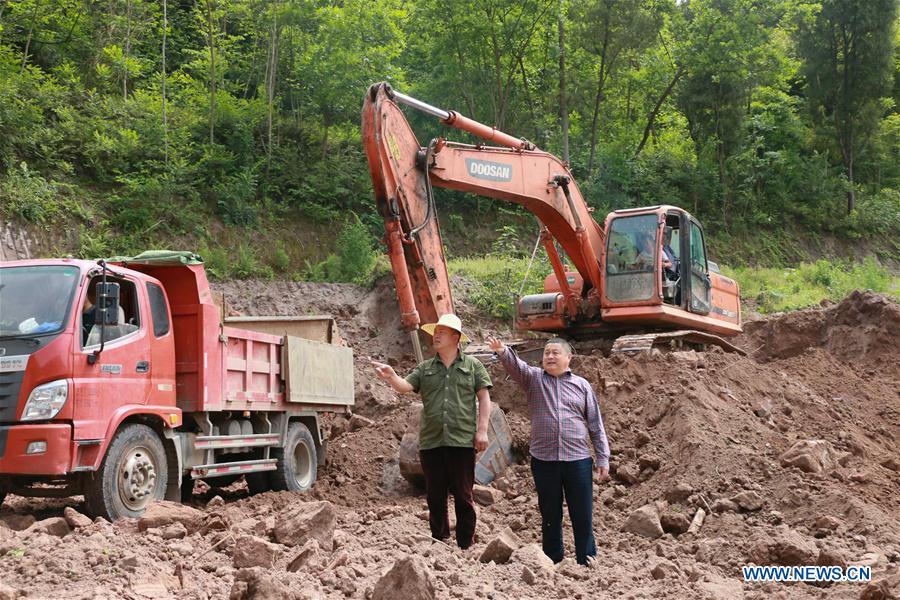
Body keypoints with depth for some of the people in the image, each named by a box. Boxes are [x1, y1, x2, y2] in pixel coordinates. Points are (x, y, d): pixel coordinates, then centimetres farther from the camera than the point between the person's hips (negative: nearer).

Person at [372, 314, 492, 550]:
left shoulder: (472, 365, 8)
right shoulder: (425, 368, 14)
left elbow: (484, 398, 5)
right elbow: (404, 386, -1)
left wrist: (482, 430, -5)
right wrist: (391, 376, -23)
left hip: (462, 441, -3)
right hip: (431, 442, 3)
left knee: (463, 496, 1)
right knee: (435, 497, 8)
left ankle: (466, 546, 10)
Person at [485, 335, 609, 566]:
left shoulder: (582, 385, 8)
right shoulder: (534, 379, 7)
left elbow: (596, 425, 9)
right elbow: (516, 366, -15)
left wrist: (603, 458, 4)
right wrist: (502, 351, -37)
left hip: (578, 460, 0)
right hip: (543, 460, 0)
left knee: (583, 517, 4)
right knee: (550, 516, 10)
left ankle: (587, 563, 15)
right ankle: (553, 563, 21)